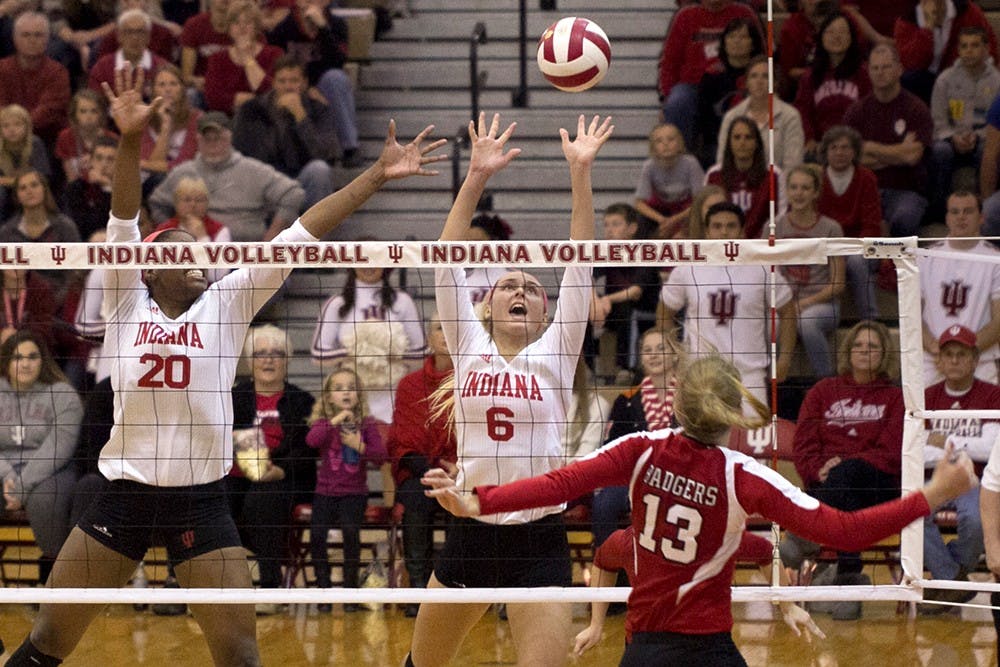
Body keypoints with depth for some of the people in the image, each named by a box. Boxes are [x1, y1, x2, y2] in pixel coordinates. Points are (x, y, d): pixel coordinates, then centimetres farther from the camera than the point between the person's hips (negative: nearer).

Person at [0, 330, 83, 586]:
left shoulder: (62, 395, -1)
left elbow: (57, 448, -12)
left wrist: (23, 487, -22)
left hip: (50, 472, -3)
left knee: (42, 499, -36)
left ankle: (53, 564, -15)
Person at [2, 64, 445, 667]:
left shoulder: (227, 303, 6)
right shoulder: (127, 302, 4)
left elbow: (298, 238, -1)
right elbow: (124, 222, -10)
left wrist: (377, 177, -6)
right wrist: (131, 141, -25)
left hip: (201, 499, 1)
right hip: (126, 493, 0)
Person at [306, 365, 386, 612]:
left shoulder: (366, 424, 4)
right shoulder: (323, 423, 4)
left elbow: (380, 456, -1)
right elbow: (311, 440, -19)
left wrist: (359, 446, -16)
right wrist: (335, 421, -24)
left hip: (354, 492, -1)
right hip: (325, 491, 1)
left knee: (350, 531, -25)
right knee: (317, 534, -19)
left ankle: (350, 588, -10)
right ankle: (323, 588, -3)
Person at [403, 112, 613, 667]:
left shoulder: (554, 354, 4)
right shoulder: (469, 348, 6)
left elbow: (578, 263, -3)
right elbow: (447, 262, 0)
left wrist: (581, 171, -9)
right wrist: (476, 177, -8)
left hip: (538, 542, -2)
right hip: (470, 535, 2)